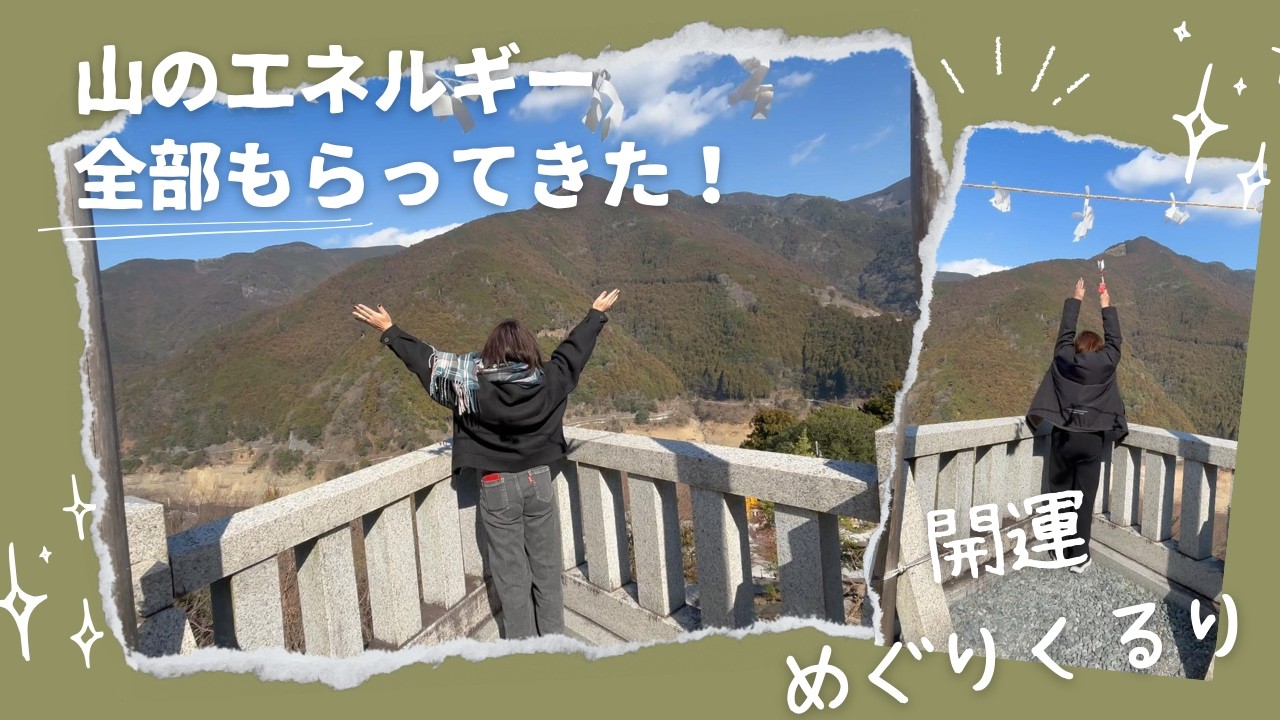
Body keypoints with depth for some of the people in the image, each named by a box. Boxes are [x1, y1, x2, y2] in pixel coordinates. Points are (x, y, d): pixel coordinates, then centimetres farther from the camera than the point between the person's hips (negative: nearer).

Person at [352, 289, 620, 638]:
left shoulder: (474, 387, -14)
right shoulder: (546, 383, -8)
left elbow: (426, 360, -6)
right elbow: (574, 349, 6)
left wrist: (389, 330, 6)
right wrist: (597, 314, 22)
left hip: (497, 488, -2)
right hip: (539, 480, 2)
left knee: (511, 576, 9)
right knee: (547, 568, 15)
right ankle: (554, 638, 28)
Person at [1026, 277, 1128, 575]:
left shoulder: (1064, 359, 0)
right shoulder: (1106, 363, -1)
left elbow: (1065, 332, 14)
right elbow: (1114, 339, 15)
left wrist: (1075, 299, 24)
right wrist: (1107, 306, 25)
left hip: (1063, 436, 1)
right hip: (1093, 439, 0)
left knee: (1060, 493, 11)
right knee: (1084, 497, 3)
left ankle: (1062, 550, 17)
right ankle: (1079, 556, 8)